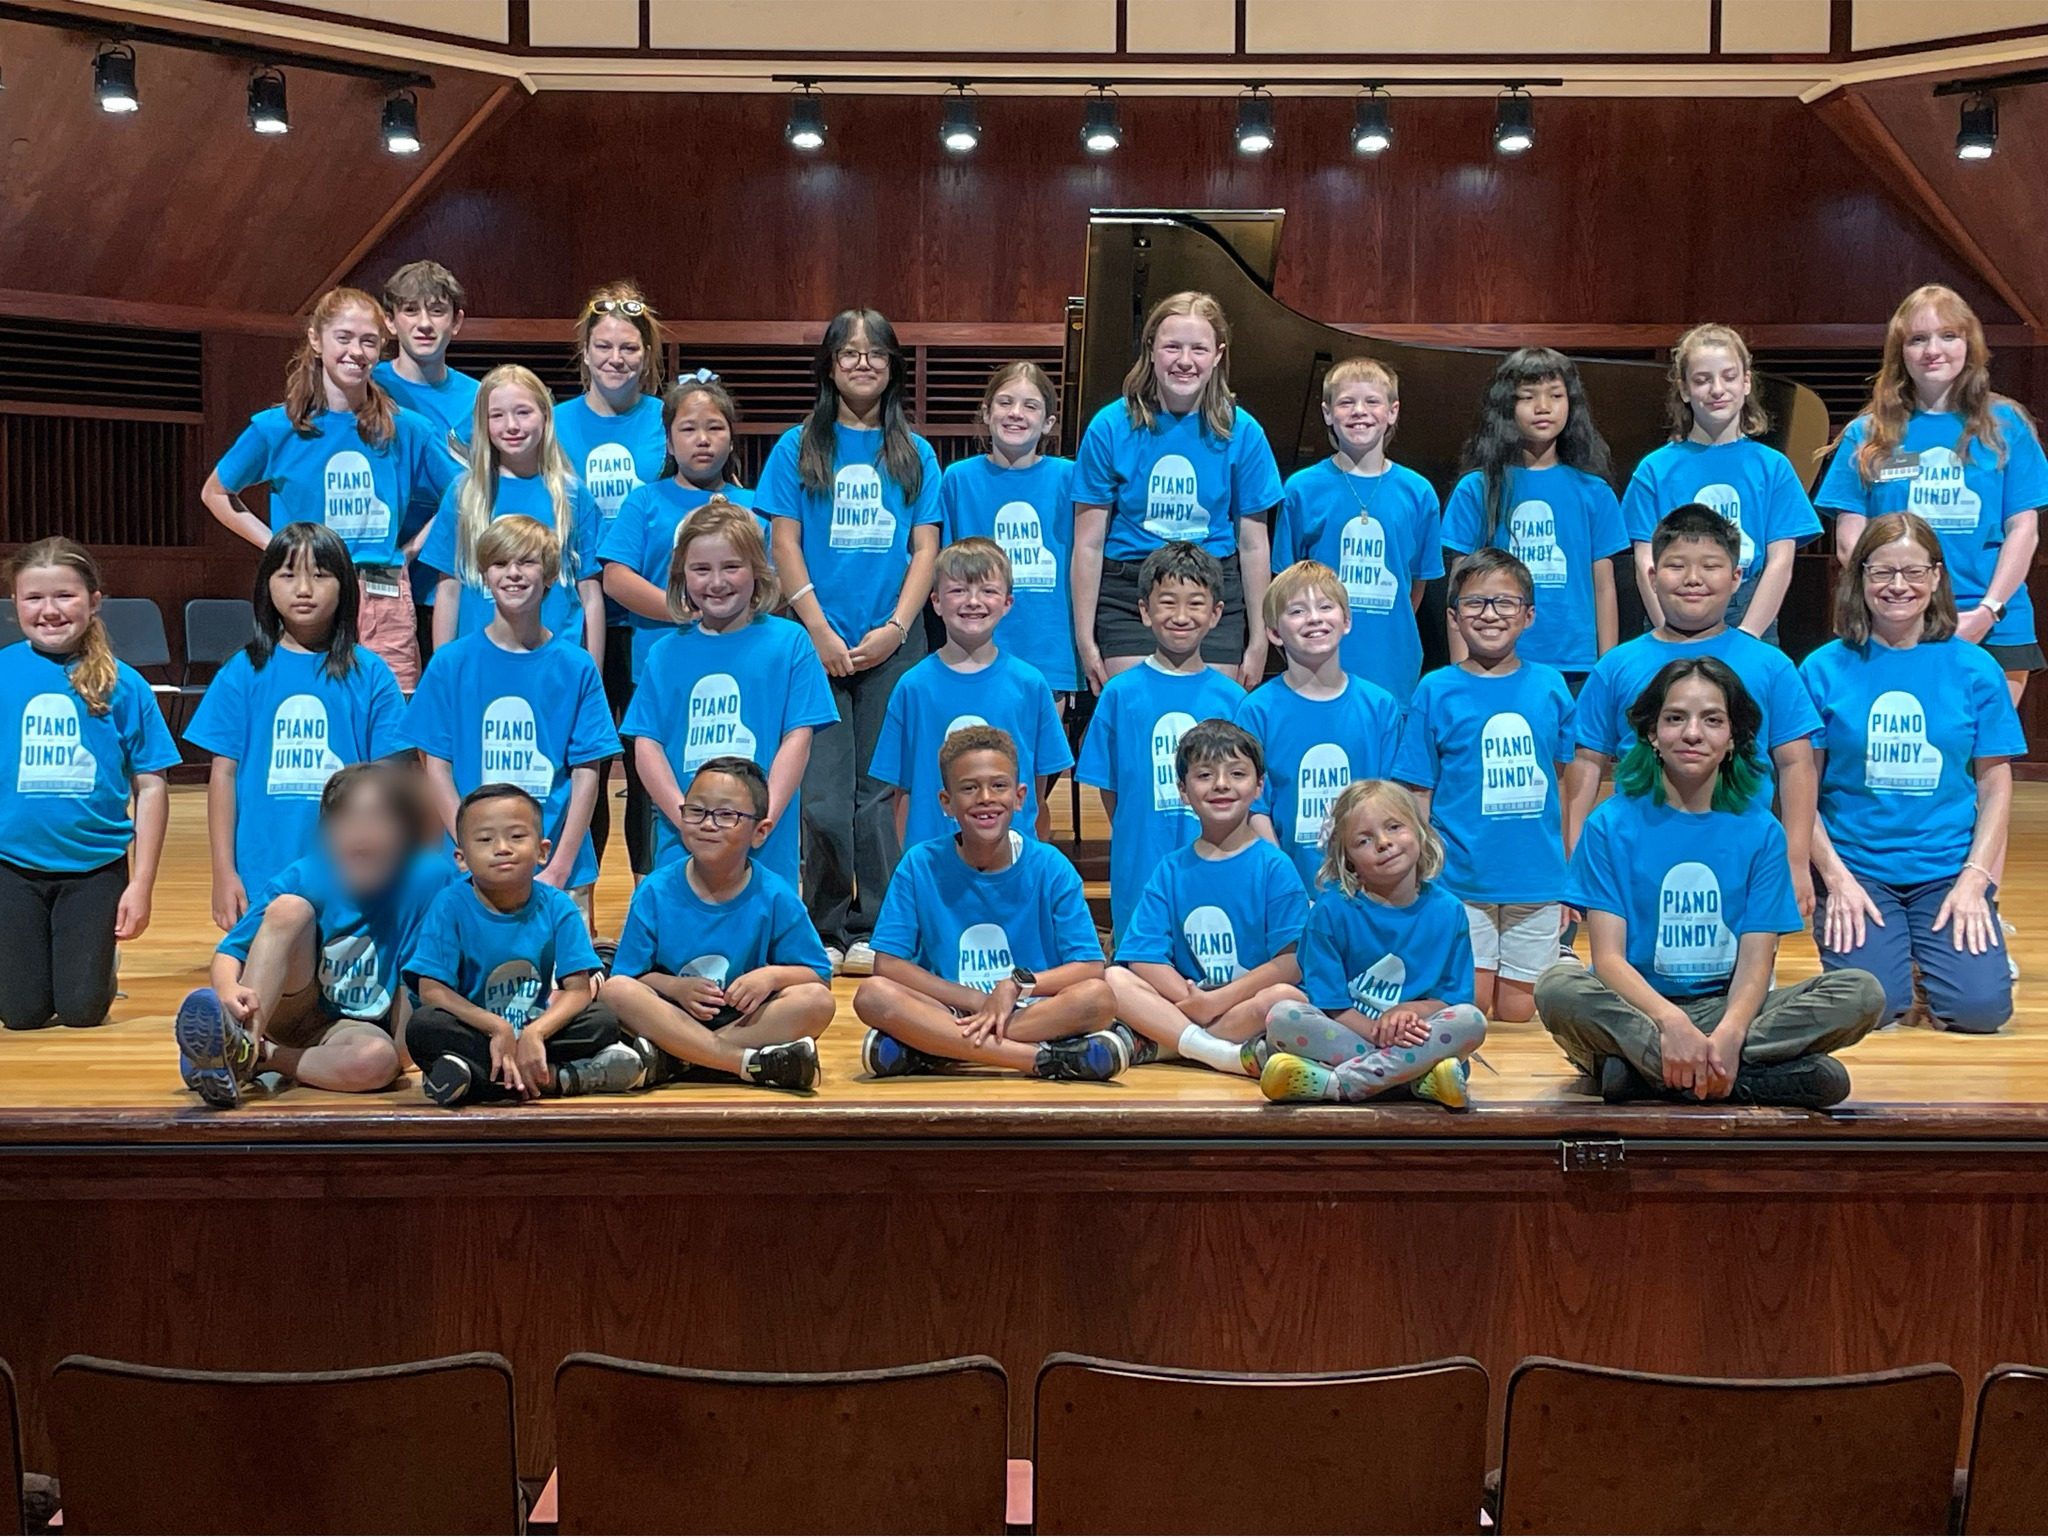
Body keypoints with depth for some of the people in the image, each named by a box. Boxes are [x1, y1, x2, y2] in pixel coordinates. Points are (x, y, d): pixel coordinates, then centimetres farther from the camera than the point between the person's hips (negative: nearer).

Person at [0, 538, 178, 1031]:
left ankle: (100, 965, 34)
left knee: (82, 1012, 3)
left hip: (96, 866, 0)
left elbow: (151, 787, -2)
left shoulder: (123, 686, -5)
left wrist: (141, 883, -6)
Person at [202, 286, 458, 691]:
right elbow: (215, 493, 17)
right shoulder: (277, 428, 4)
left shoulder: (407, 430, 5)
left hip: (387, 602, 1)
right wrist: (276, 547, 6)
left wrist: (412, 547, 4)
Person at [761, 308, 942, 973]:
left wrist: (895, 628, -7)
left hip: (892, 644, 1)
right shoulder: (798, 448, 5)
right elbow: (786, 546, 1)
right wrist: (821, 631, -8)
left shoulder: (914, 453, 10)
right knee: (824, 795, -3)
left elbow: (925, 548, 5)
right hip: (820, 643, -1)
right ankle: (828, 927, 10)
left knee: (877, 791, 4)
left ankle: (874, 929, 12)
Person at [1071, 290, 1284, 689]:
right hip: (1127, 594, -1)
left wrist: (1259, 640, 6)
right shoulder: (1110, 427, -5)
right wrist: (1085, 639, -1)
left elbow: (1253, 545, 4)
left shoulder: (1242, 431, -2)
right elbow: (1089, 543, -1)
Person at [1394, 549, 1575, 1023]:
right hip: (1460, 883, -2)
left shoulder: (1549, 685, 4)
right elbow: (1419, 796, 0)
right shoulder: (1435, 691, -2)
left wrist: (1570, 878, 8)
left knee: (1519, 1015, 9)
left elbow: (1563, 783, 11)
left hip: (1536, 882, 2)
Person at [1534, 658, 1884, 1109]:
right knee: (1558, 989, -34)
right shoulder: (1611, 824, 0)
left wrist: (1728, 1034, -26)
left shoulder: (1760, 831, 5)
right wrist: (1671, 1021, -28)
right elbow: (1609, 957, -9)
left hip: (1729, 1009, 2)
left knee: (1863, 993, -20)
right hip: (1638, 1010, -2)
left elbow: (1756, 962, -4)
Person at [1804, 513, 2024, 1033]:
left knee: (1981, 1006, -19)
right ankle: (1887, 944, 13)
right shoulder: (1824, 669, -1)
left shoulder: (1974, 669, 3)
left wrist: (1974, 878, -6)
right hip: (1855, 866, -1)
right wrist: (1835, 876, -10)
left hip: (1948, 867, 1)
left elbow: (1995, 783, 5)